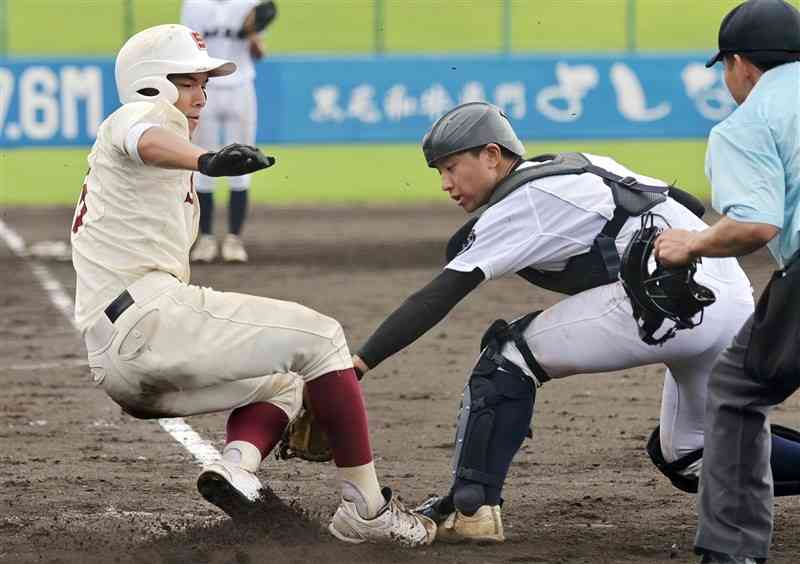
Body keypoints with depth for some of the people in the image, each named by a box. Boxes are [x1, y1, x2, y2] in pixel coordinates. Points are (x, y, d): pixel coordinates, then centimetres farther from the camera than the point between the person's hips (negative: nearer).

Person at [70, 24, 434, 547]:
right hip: (145, 316, -10)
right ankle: (367, 507, -12)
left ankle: (237, 464, -8)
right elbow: (148, 140, -25)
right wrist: (206, 160, -47)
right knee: (319, 336, -6)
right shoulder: (143, 114, 3)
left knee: (279, 383, 25)